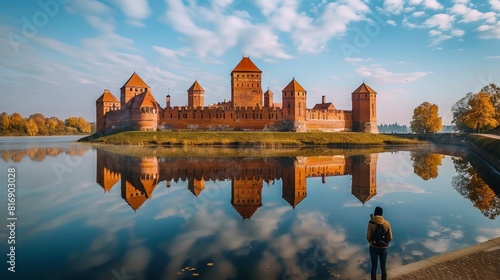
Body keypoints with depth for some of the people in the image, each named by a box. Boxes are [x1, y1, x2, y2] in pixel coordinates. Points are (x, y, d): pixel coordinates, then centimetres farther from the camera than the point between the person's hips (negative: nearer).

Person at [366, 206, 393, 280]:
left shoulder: (371, 222, -13)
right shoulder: (387, 223, -8)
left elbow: (368, 236, -13)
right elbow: (390, 238, -3)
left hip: (373, 247, -1)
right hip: (383, 248, 1)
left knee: (374, 267, 13)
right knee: (383, 267, 17)